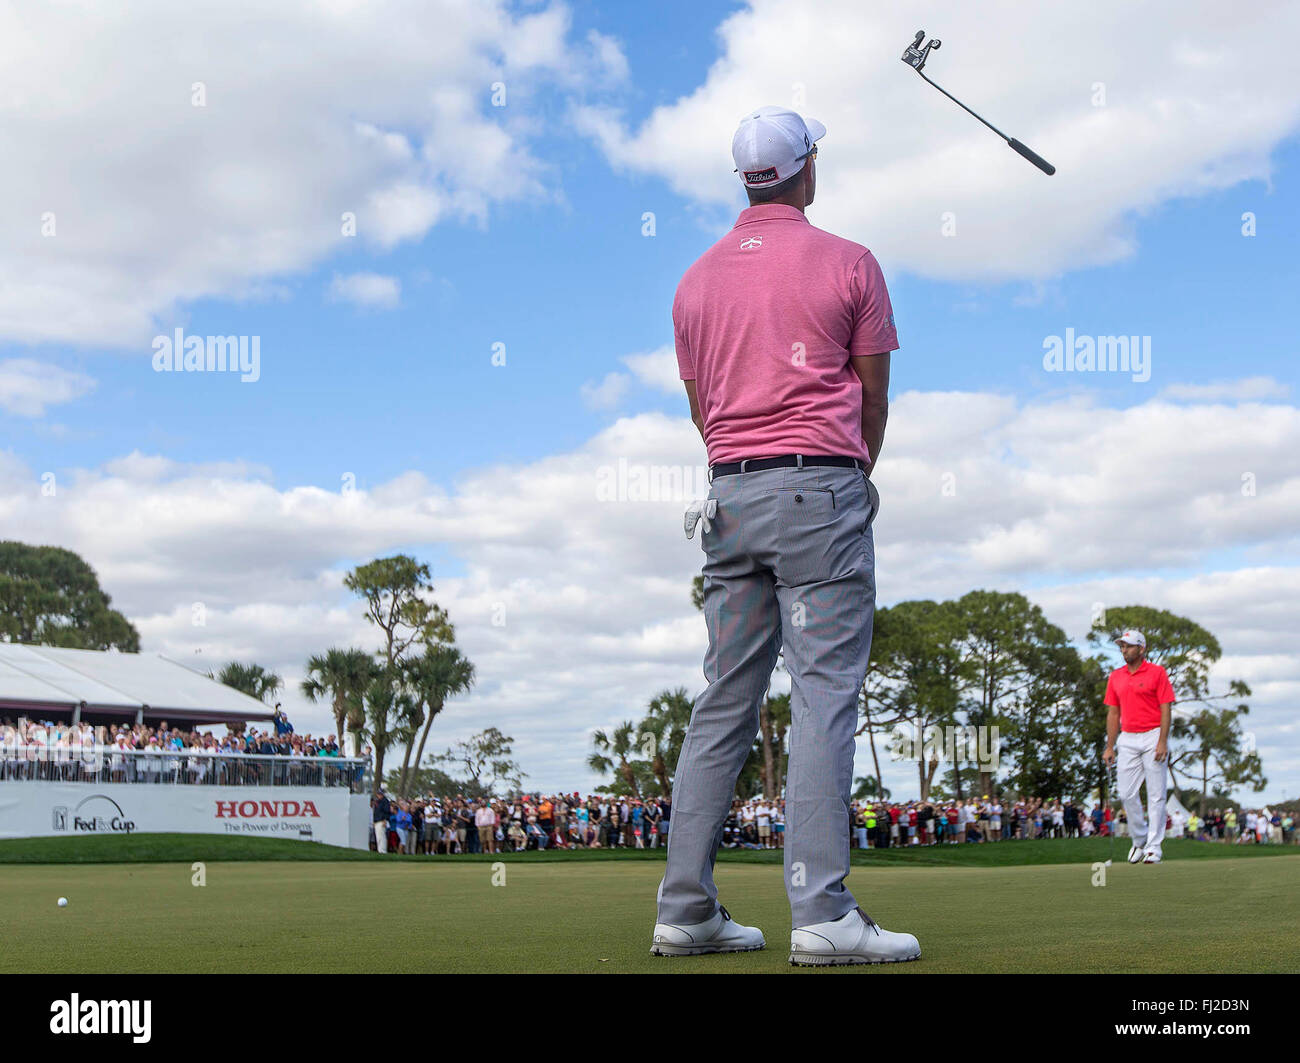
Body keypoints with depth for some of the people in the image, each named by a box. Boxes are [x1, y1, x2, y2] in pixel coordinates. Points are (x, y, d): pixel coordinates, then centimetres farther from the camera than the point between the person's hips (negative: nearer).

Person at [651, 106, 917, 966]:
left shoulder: (698, 278, 14)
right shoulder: (849, 263, 1)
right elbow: (874, 397, 6)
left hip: (730, 497, 5)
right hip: (822, 490, -5)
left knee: (724, 701, 7)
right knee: (825, 695, -7)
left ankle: (686, 910, 8)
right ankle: (823, 915, -10)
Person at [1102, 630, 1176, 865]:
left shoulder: (1156, 672, -2)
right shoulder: (1115, 676, 12)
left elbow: (1166, 709, -7)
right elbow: (1113, 713, 14)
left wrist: (1162, 742, -15)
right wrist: (1110, 746, 9)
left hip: (1153, 737, -4)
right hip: (1127, 739, 4)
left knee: (1156, 794, -3)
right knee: (1127, 794, 1)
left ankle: (1153, 846, 3)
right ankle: (1139, 840, 19)